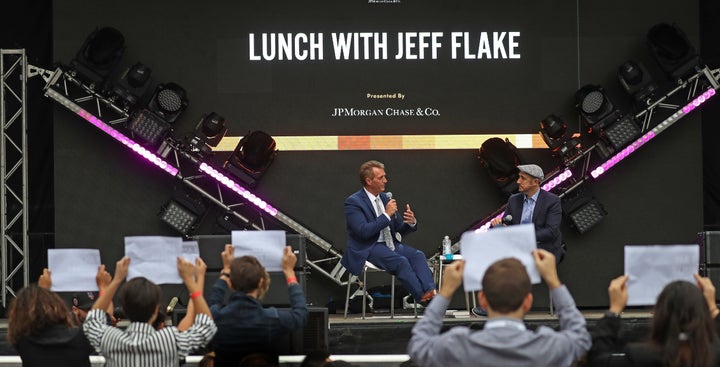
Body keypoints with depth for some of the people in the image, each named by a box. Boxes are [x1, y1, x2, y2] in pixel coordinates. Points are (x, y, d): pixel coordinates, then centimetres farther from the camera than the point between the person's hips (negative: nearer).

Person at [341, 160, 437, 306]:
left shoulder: (385, 198, 15)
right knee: (401, 261, -32)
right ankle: (423, 297, -36)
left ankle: (431, 292, -40)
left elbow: (399, 230, 17)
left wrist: (411, 222, -6)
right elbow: (364, 231, -20)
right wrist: (387, 215, -18)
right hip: (368, 249, -7)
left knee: (417, 255, -22)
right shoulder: (353, 202, -7)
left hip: (390, 244, 7)